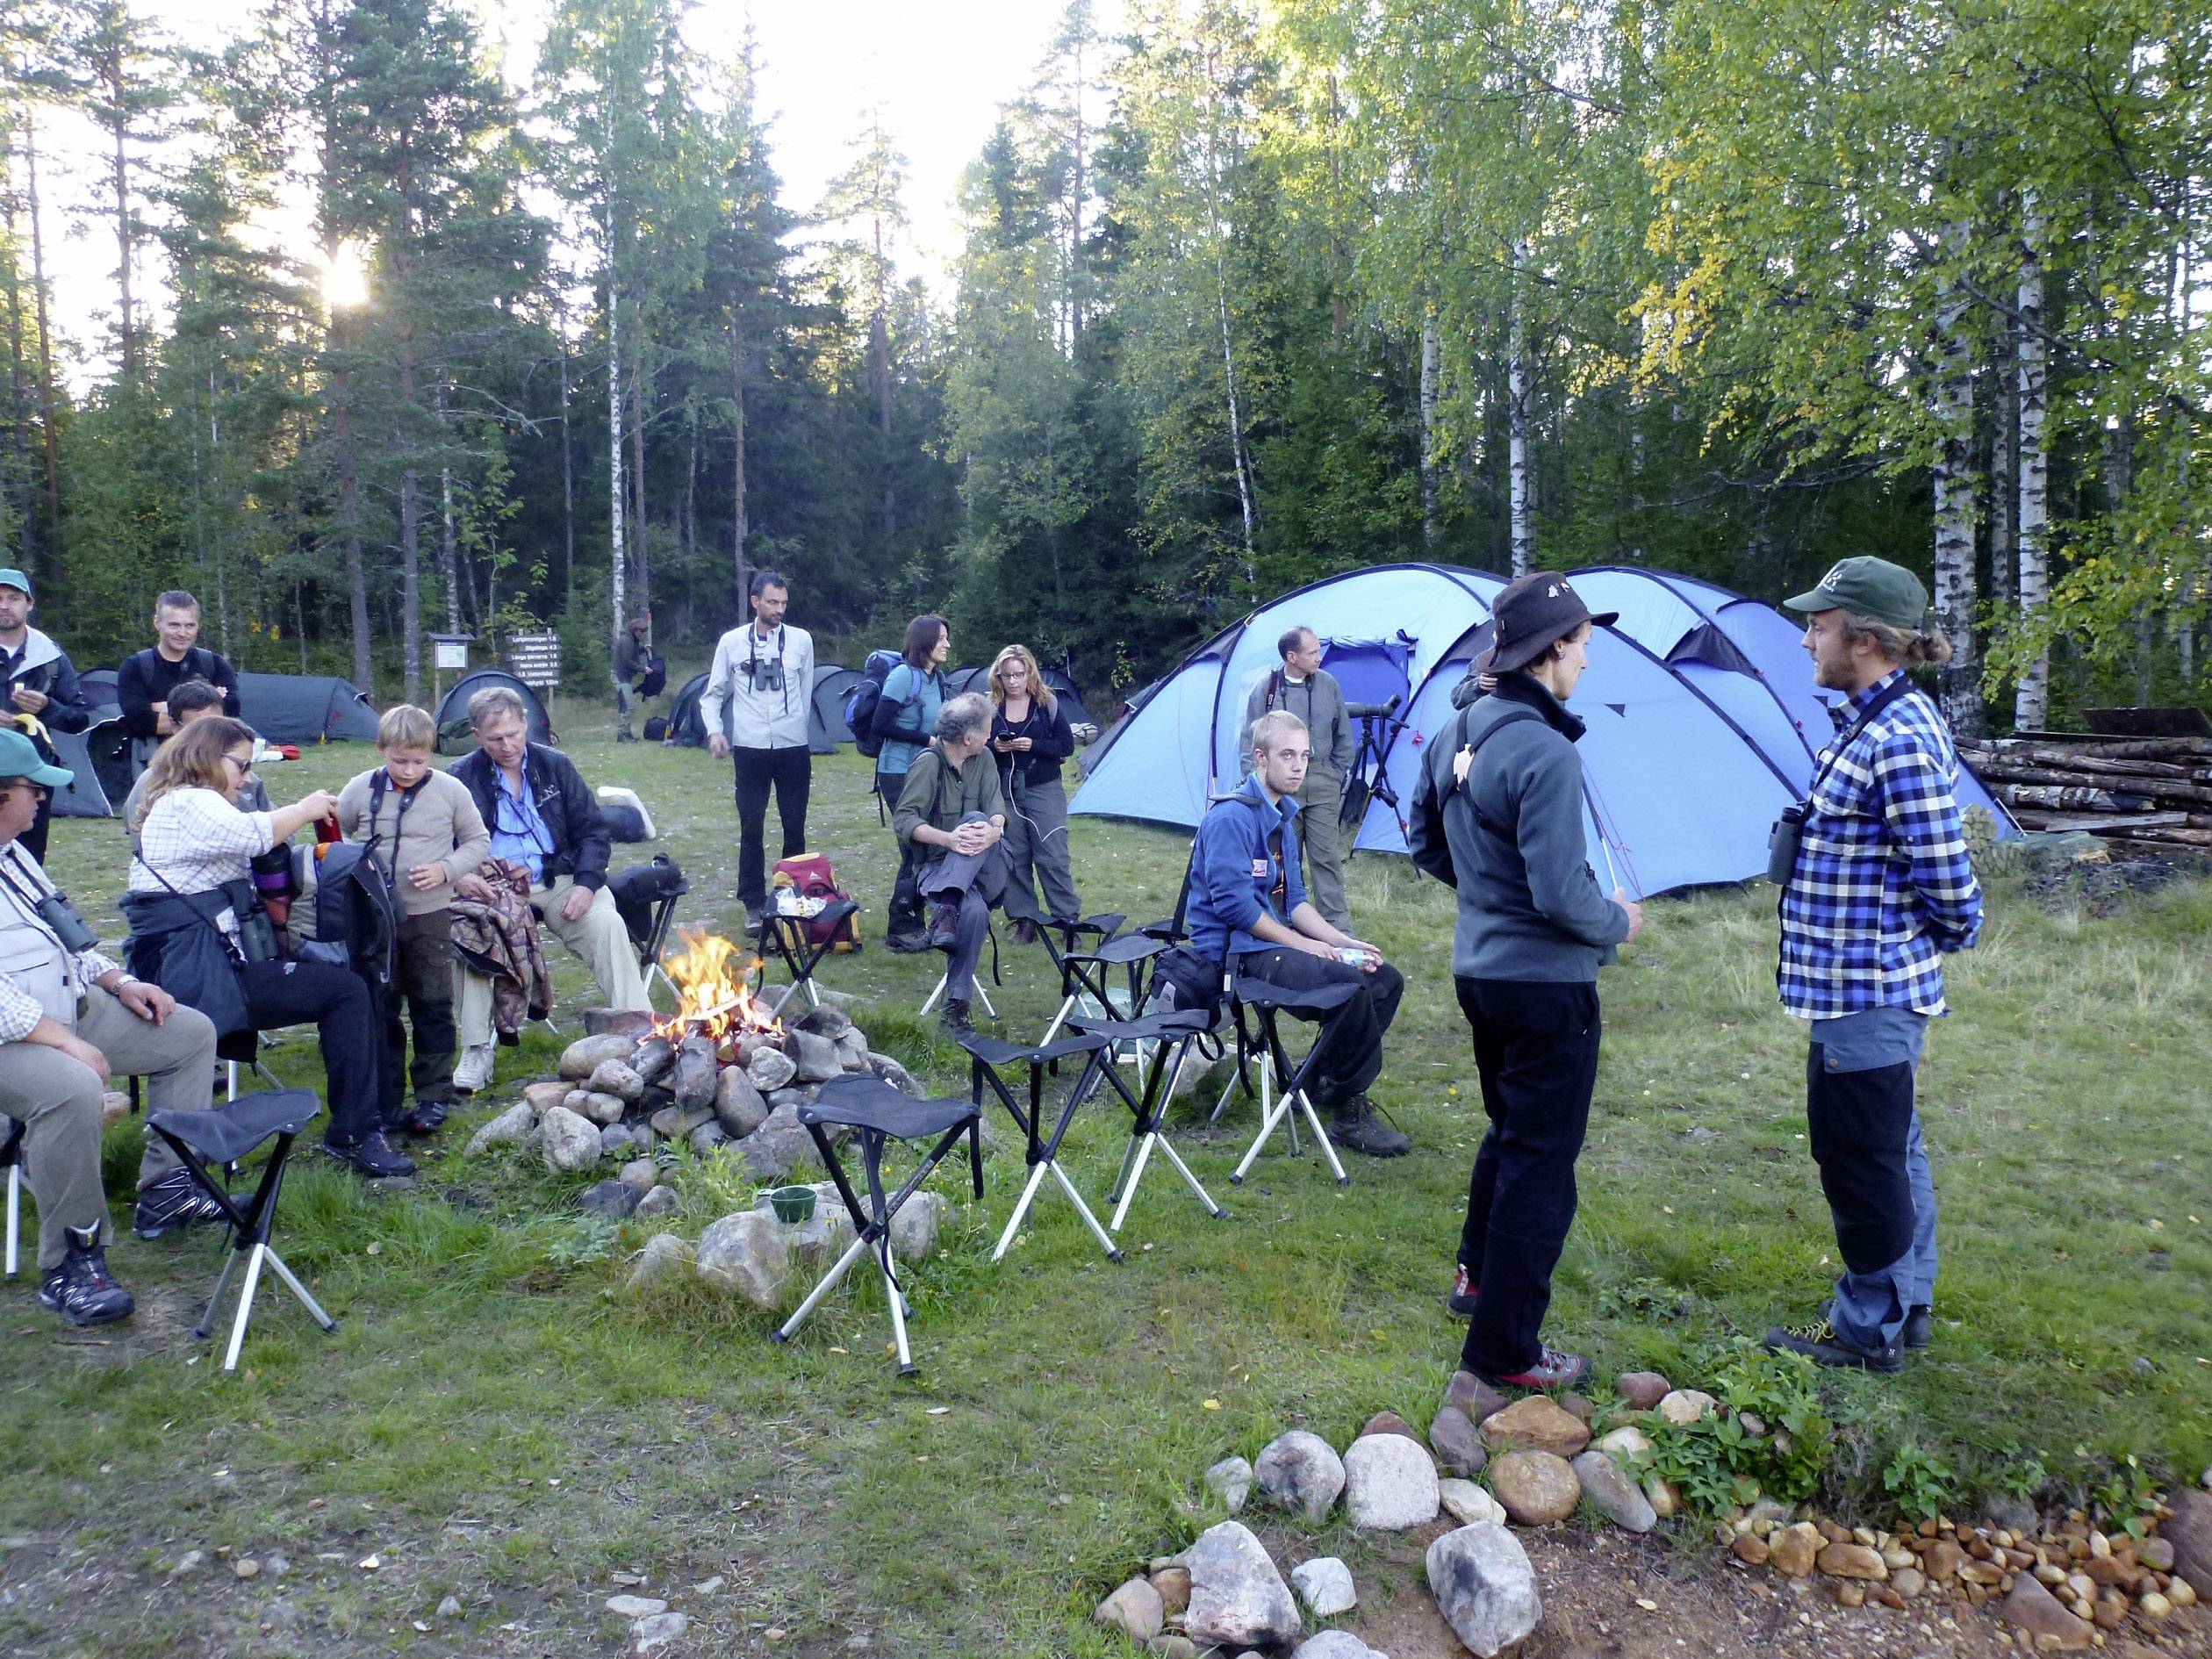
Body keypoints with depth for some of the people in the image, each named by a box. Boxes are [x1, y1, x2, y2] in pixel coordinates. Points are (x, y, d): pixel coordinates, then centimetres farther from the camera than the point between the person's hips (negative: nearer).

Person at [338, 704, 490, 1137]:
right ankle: (386, 1099, 19)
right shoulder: (359, 790, -2)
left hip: (430, 917, -1)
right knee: (379, 1011, 9)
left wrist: (447, 869, -13)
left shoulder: (450, 790, -5)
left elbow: (478, 841, 4)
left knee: (433, 1008, 6)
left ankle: (434, 1095, 17)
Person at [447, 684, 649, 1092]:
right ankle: (476, 1050, -20)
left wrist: (587, 883, -9)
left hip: (558, 883, 1)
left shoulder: (556, 766, 9)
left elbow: (594, 831, 9)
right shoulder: (460, 777, 4)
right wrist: (458, 877, -20)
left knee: (608, 924, -25)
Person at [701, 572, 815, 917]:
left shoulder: (801, 640, 2)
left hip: (793, 747, 1)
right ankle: (754, 901, 12)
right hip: (749, 749, -1)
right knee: (751, 828, 3)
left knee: (795, 827, 6)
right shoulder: (732, 642, 1)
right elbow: (713, 694, 8)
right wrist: (714, 730, -7)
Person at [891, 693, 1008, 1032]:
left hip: (985, 872, 4)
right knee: (975, 910, -37)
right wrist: (947, 839, -30)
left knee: (976, 822, -31)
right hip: (938, 867, -4)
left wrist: (994, 830, -29)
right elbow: (903, 820, -14)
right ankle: (957, 1002, -32)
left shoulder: (983, 759, 9)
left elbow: (996, 808, -4)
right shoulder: (928, 764, -8)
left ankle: (946, 910, -39)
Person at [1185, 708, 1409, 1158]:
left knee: (1386, 980, 5)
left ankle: (1321, 1084, 13)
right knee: (1348, 985, -27)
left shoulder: (1282, 816, 15)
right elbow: (1233, 905, -23)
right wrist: (1301, 944, -16)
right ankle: (1348, 1114, -12)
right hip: (1236, 952, -10)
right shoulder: (1231, 817, -16)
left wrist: (1341, 941, 1)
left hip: (1274, 940, 10)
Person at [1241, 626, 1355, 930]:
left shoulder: (1328, 684, 2)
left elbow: (1343, 737, 13)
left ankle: (1337, 925, 5)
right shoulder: (1265, 688, -4)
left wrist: (1338, 775, 10)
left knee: (1326, 856, 0)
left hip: (1322, 784, 1)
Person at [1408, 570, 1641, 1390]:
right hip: (1546, 985, -9)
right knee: (1540, 1166, 5)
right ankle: (1504, 1349, 15)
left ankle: (1477, 1275, 44)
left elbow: (1426, 845, 14)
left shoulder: (1458, 736, 3)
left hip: (1477, 973, 9)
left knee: (1507, 1132, 28)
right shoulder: (1544, 754, -23)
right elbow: (1560, 893, -25)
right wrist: (1618, 922, -6)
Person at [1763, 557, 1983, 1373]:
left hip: (1867, 992, -10)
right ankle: (1905, 1305, 34)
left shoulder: (1899, 741, -22)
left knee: (1858, 1157, 2)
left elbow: (1945, 877, -19)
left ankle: (1869, 1328, 16)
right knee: (1890, 1151, 19)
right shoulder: (1879, 723, 10)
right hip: (1870, 987, 10)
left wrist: (1955, 933, -1)